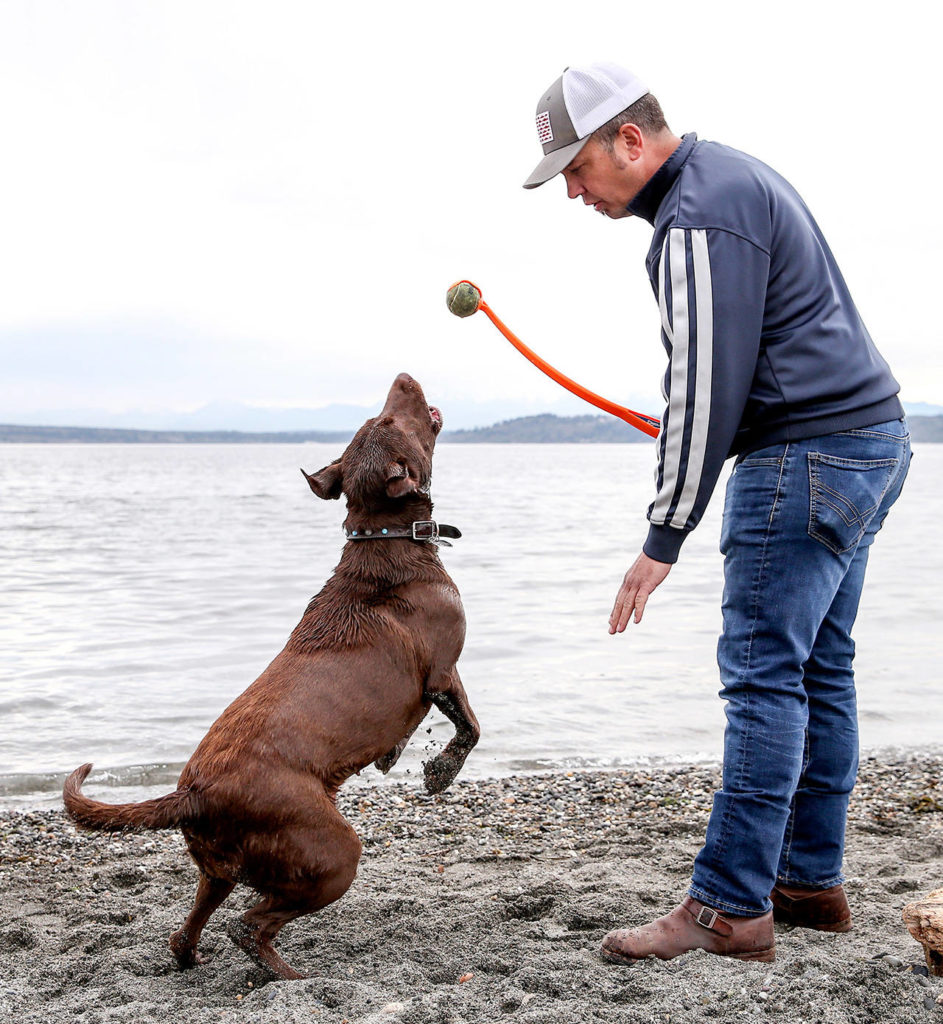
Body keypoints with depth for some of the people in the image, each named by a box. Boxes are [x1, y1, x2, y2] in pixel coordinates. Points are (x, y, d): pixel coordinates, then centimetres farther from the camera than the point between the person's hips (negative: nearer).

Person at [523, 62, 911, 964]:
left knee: (763, 677, -9)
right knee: (818, 672, 12)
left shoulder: (698, 220, -16)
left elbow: (706, 389, -21)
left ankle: (729, 907, -4)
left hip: (806, 459, -11)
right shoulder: (734, 175, 17)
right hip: (869, 440, 11)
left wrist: (663, 540, -17)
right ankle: (811, 882, 20)